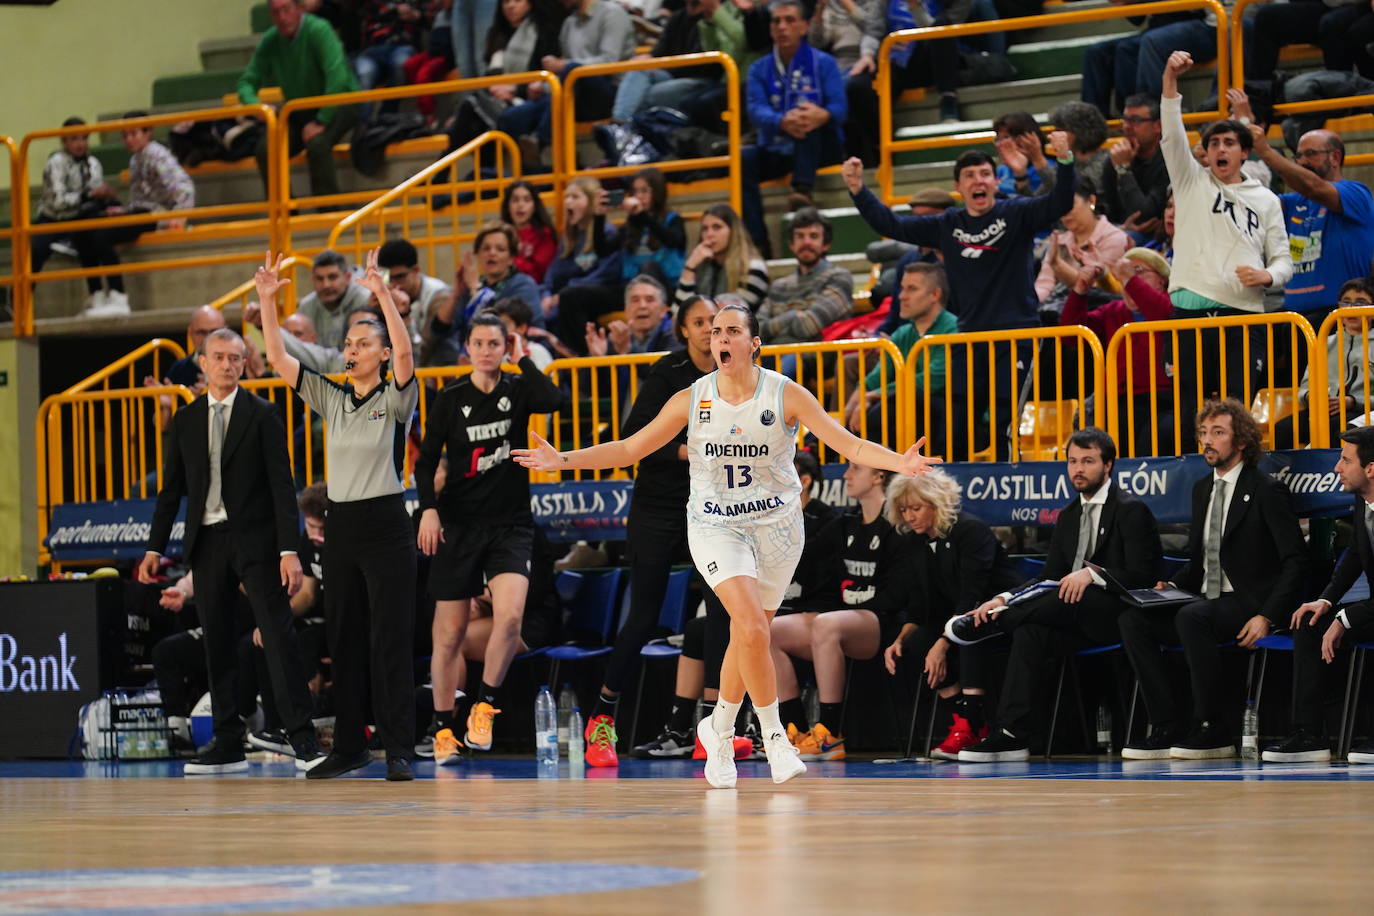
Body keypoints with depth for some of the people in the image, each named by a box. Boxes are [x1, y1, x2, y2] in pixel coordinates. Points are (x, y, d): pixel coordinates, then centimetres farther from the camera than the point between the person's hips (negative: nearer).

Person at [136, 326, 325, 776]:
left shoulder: (261, 414, 1)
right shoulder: (185, 421, 12)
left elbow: (282, 484, -4)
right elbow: (172, 489, 14)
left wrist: (289, 550, -12)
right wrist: (155, 547, 6)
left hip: (255, 538, -4)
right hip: (207, 541, 4)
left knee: (278, 637, -10)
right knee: (216, 645, 6)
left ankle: (304, 742, -12)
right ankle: (228, 746, 11)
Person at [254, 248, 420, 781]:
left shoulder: (395, 400, -3)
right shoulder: (331, 400, 11)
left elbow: (404, 351, -21)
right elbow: (278, 357, 7)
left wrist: (381, 292, -30)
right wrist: (266, 300, -4)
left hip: (385, 527, -6)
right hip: (340, 527, 6)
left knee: (390, 641, -7)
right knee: (344, 641, 8)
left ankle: (399, 749, -5)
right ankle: (349, 746, 14)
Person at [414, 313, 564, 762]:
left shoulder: (517, 391, 2)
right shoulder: (450, 399, 2)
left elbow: (553, 400, -19)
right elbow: (426, 460, 2)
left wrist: (523, 359, -10)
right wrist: (429, 508, -12)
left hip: (511, 525, 0)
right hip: (459, 524, 0)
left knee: (510, 615, -23)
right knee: (450, 632, 1)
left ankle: (485, 704, -6)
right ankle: (444, 727, 14)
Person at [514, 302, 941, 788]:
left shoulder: (786, 395, -7)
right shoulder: (691, 400, -3)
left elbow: (847, 443, -12)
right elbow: (630, 448, 4)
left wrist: (898, 462, -29)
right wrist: (564, 460, -4)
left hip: (776, 525, 1)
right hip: (715, 526, -1)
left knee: (746, 638, 7)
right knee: (752, 630, -20)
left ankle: (720, 731, 32)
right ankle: (774, 738, -8)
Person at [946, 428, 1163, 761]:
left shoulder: (1131, 511, -3)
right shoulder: (1069, 516, 19)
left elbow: (1142, 576, -11)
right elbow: (1049, 577, 14)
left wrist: (1091, 575, -25)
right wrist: (1006, 599, -5)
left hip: (1116, 615, -6)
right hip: (1076, 615, 6)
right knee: (1030, 629, -26)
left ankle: (986, 623, -17)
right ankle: (1012, 733, -36)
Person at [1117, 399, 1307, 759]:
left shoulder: (1267, 491, -6)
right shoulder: (1202, 489, 17)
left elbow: (1295, 560, -11)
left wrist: (1267, 617, -21)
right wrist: (1173, 586, 1)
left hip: (1248, 604, -7)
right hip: (1207, 603, 7)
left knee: (1191, 617, -36)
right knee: (1132, 619, -14)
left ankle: (1212, 728, -25)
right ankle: (1166, 728, -16)